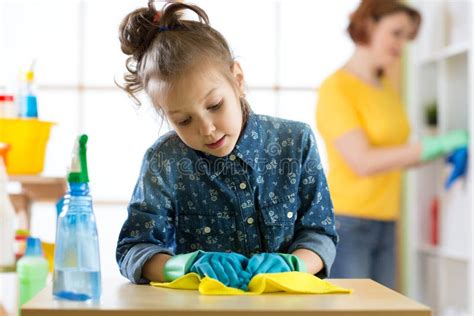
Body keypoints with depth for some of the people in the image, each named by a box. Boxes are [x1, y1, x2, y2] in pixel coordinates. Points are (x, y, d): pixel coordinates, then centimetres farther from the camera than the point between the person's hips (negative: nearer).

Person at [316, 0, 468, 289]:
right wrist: (433, 146, -19)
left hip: (385, 223, 8)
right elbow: (363, 162, -18)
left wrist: (444, 154, 4)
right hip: (346, 223, -7)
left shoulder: (387, 88, 13)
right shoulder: (337, 87, -10)